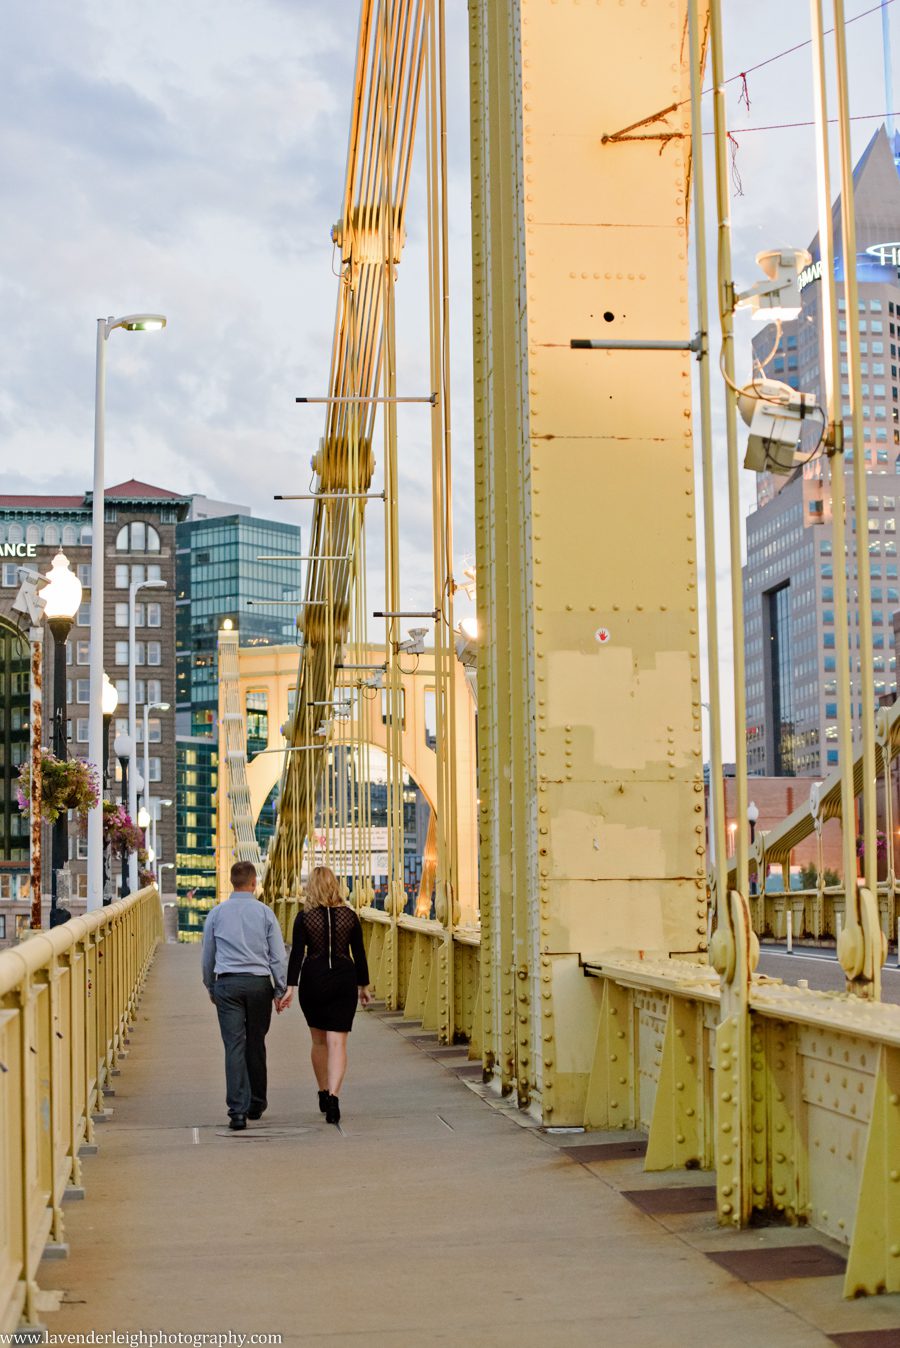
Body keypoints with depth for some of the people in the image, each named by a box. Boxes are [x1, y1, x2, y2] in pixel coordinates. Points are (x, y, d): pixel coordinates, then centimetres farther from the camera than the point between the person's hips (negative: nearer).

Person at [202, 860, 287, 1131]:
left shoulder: (217, 913, 3)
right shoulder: (264, 913, 0)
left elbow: (208, 956, 11)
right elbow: (278, 956, -1)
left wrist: (211, 987, 23)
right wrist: (281, 990, 6)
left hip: (227, 984, 0)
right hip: (259, 984, 0)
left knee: (234, 1047, -4)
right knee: (256, 1045, 13)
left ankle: (238, 1110, -12)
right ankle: (256, 1104, 24)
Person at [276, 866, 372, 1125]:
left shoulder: (305, 916, -4)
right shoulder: (349, 915, 1)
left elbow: (297, 954, -9)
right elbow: (359, 953, 5)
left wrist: (290, 987, -9)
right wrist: (363, 985, 15)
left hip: (313, 980, 0)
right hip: (344, 980, 0)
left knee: (319, 1040, 18)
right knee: (337, 1042, -3)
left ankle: (323, 1094, 27)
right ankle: (333, 1097, -20)